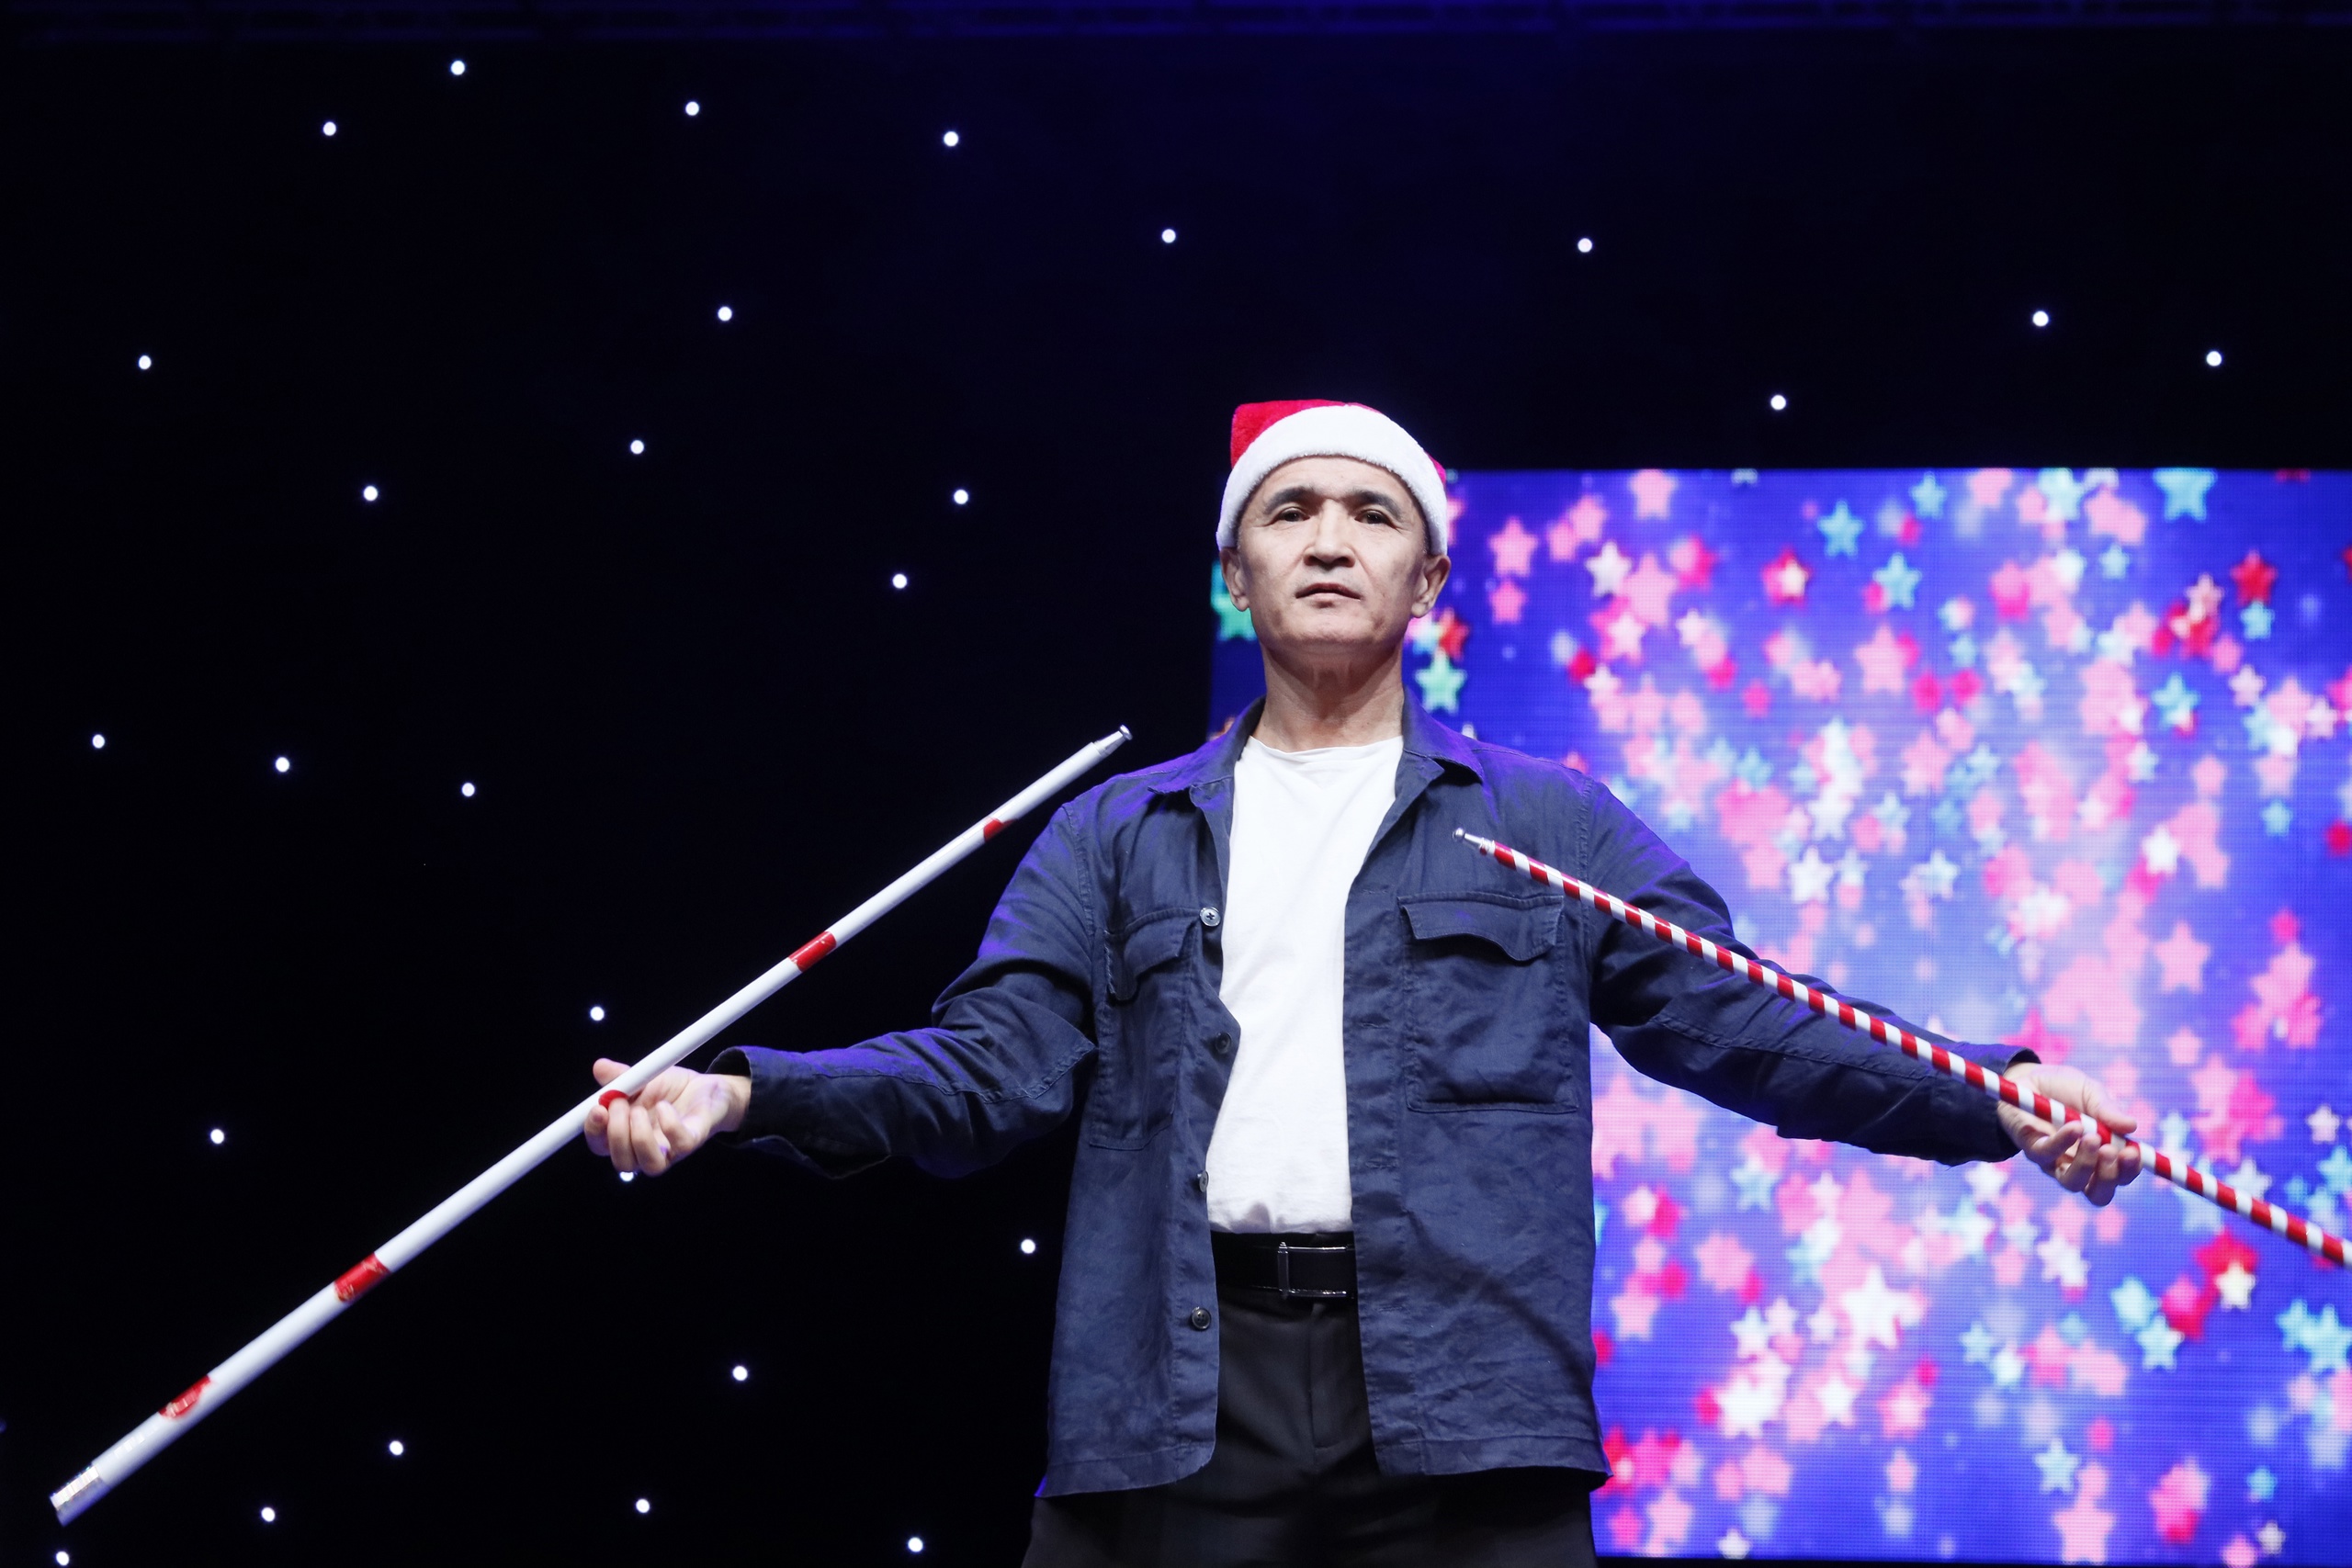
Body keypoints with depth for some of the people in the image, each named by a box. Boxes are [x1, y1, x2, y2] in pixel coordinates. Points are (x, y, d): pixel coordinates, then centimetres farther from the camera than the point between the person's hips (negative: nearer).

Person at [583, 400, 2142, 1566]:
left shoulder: (1548, 828, 15)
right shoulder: (1121, 838, 19)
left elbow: (1750, 1026, 8)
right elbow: (990, 1063, 9)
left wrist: (1997, 1105, -6)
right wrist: (742, 1094, -8)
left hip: (1462, 1410, -1)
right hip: (1175, 1418, 1)